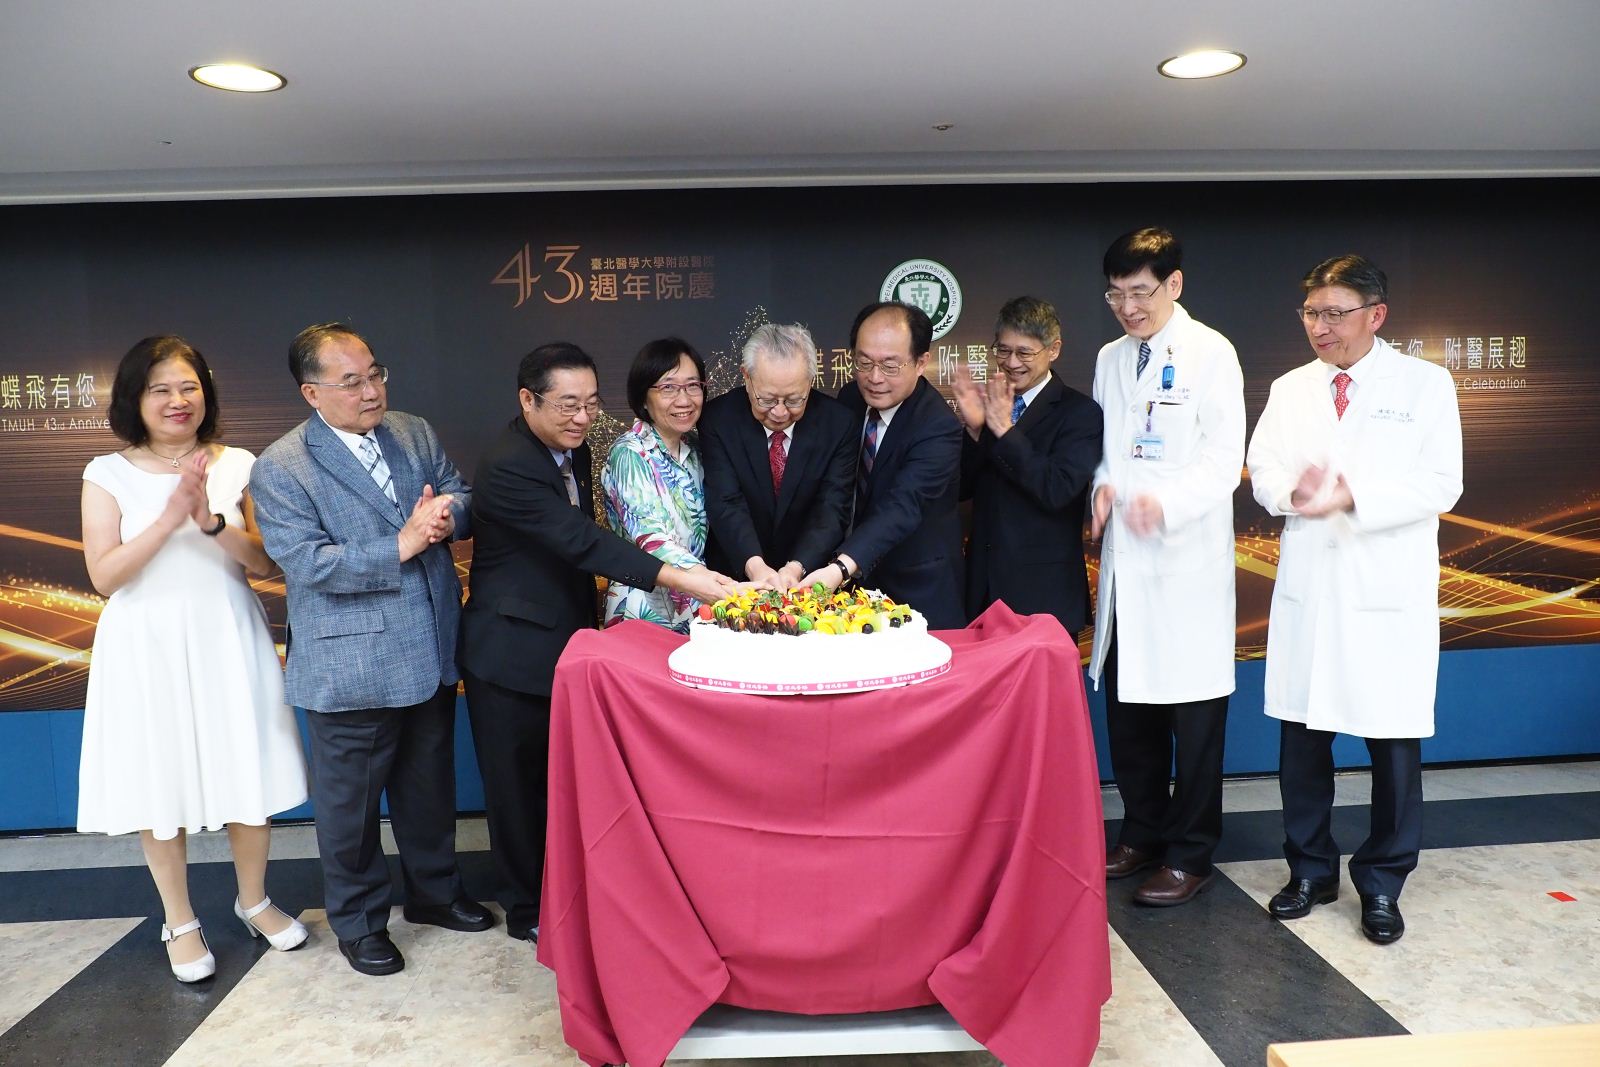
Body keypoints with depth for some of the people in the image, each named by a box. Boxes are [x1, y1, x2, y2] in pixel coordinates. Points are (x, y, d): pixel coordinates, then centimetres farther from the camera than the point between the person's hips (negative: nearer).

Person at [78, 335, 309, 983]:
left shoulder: (237, 466, 1)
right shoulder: (109, 475, -2)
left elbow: (266, 564, -3)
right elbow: (104, 576, -8)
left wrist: (212, 522, -20)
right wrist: (170, 517, -20)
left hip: (227, 640, 1)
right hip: (148, 646, -1)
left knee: (249, 774, 8)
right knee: (161, 784, 8)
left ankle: (253, 900, 31)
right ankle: (180, 923, 28)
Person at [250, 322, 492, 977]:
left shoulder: (415, 434, 5)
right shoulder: (280, 469, -12)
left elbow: (460, 494, 8)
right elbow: (309, 563, -20)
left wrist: (447, 511, -15)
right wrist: (402, 545, -25)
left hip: (430, 653, 6)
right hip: (350, 666, -5)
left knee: (430, 786, 20)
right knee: (350, 801, 11)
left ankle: (434, 892, 41)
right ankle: (358, 922, 31)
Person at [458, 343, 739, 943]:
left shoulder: (571, 449, 3)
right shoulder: (507, 466, -24)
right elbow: (583, 540, -32)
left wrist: (589, 618, 12)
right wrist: (676, 577, -36)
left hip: (567, 644, 8)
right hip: (512, 654, -7)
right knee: (520, 785, 9)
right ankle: (527, 911, 28)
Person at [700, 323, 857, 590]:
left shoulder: (839, 424, -5)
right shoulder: (718, 419, -6)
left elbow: (832, 509, -10)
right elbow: (726, 504, -14)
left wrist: (796, 568, -25)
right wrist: (754, 565, -30)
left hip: (810, 575, 2)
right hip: (737, 575, -2)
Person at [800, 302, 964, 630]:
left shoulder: (939, 428, -23)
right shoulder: (849, 399, -2)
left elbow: (902, 508, -36)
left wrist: (840, 569, -50)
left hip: (918, 593, -6)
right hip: (854, 581, 6)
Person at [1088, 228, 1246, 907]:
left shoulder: (1210, 353, -5)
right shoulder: (1110, 358, 14)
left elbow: (1224, 460, -11)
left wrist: (1165, 502, -28)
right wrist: (1104, 486, -3)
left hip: (1187, 558, -6)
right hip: (1124, 558, 6)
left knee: (1194, 710, 3)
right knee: (1127, 703, 13)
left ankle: (1189, 854, 17)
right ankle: (1143, 832, 30)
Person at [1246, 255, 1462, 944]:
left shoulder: (1425, 384, 0)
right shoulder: (1290, 390, 12)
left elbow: (1441, 484, -7)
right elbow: (1262, 469, 8)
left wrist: (1352, 497, -19)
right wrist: (1294, 490, -14)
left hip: (1390, 595, -3)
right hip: (1307, 588, 3)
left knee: (1394, 742, 4)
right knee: (1300, 737, 9)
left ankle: (1382, 883, 23)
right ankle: (1311, 870, 27)